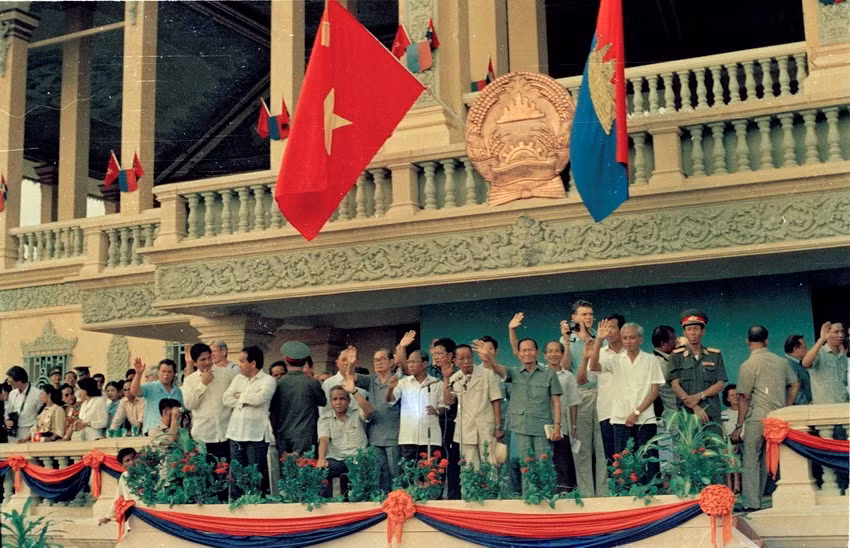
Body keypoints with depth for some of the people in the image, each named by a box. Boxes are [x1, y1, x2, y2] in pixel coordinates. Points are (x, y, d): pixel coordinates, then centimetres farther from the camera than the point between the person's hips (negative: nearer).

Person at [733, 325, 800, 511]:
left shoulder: (748, 365, -8)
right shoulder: (781, 361, 8)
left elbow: (744, 398, -8)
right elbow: (795, 385, 13)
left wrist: (738, 426, -3)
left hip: (757, 419, -5)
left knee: (751, 461, 1)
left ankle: (753, 505, -4)